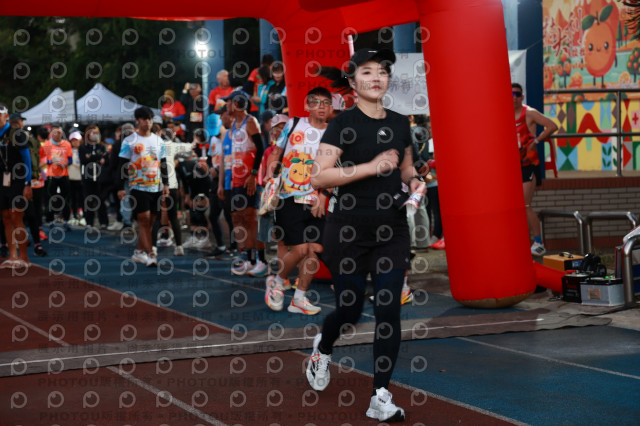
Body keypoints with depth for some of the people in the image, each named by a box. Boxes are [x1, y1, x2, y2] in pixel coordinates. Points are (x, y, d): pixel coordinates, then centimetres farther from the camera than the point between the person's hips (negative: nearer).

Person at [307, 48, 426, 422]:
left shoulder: (400, 123, 9)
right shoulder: (343, 124, -7)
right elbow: (319, 177, -16)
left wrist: (415, 180, 1)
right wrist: (372, 167, -20)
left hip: (392, 229, 4)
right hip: (349, 231, -4)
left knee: (389, 310, -4)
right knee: (350, 310, 4)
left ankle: (381, 397, 3)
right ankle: (322, 351, 40)